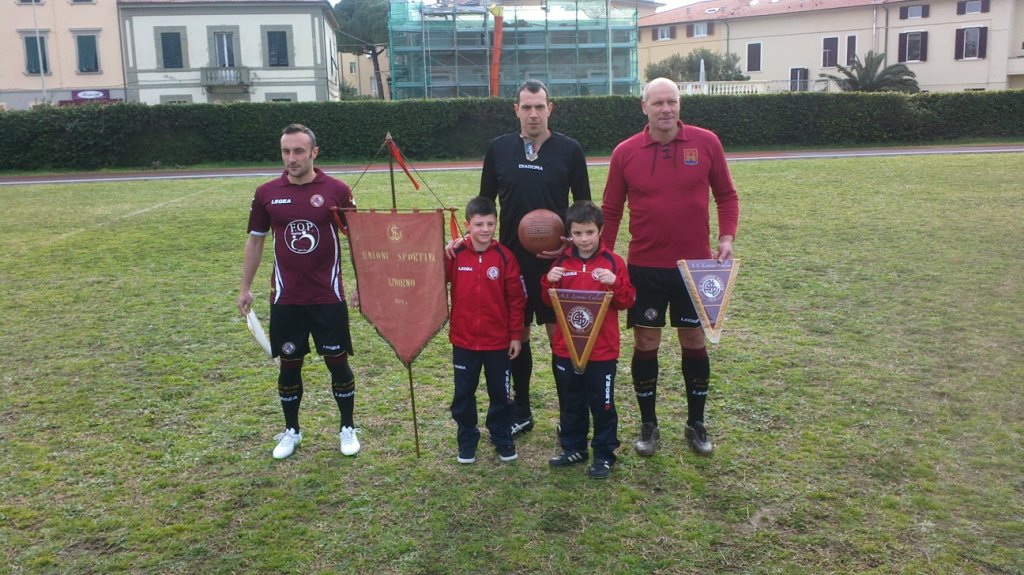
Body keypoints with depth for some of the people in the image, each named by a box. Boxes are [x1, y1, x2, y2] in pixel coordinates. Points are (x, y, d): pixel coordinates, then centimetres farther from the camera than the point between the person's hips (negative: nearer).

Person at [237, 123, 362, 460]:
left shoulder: (336, 190, -6)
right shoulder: (267, 194, 0)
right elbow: (255, 241, 10)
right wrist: (245, 288, 10)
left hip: (328, 297, -1)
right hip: (285, 299, 2)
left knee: (338, 362, 7)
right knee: (289, 365, 11)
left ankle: (348, 429, 24)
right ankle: (291, 431, 29)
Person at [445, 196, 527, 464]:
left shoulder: (505, 257, -8)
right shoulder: (456, 255, -4)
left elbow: (516, 299, -4)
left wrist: (516, 336, -3)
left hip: (498, 341, -1)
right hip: (463, 340, 1)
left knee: (500, 393, 13)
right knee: (463, 394, 12)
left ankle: (502, 438, 30)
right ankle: (467, 440, 28)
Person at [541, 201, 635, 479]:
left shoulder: (612, 261, -5)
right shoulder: (562, 262, 3)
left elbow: (628, 301, -6)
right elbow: (549, 302, 7)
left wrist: (615, 283, -24)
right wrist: (549, 282, -12)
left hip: (603, 349, -3)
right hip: (566, 348, 3)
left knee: (603, 404, 8)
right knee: (571, 402, 16)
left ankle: (604, 454, 20)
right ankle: (573, 448, 30)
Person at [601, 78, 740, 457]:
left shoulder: (706, 142, -2)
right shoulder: (625, 152, -2)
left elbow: (726, 195, 7)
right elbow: (611, 211, 4)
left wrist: (727, 236, -6)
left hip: (695, 264, 0)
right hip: (644, 267, 0)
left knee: (694, 341, 10)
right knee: (645, 344, 6)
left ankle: (696, 424, 26)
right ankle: (648, 425, 23)